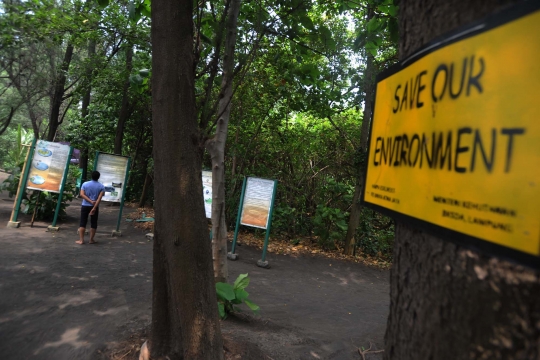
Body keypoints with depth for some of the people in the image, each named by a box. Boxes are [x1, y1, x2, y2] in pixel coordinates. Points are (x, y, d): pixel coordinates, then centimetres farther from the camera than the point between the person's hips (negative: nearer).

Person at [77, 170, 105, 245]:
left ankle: (81, 240, 5)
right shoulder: (101, 186, -4)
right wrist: (94, 208, -16)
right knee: (93, 223, 8)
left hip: (85, 206, 1)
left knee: (83, 223, 5)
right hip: (95, 206, -1)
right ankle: (91, 240, 13)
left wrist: (90, 201, -13)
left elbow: (82, 194, -10)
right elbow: (99, 198, -13)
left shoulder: (85, 184, 0)